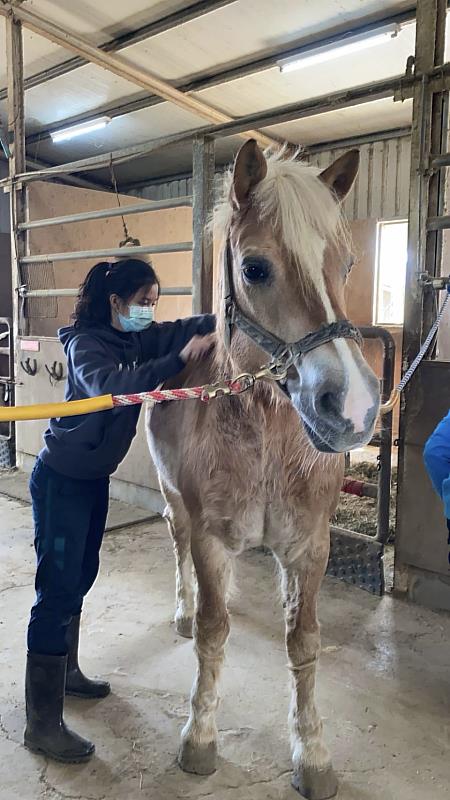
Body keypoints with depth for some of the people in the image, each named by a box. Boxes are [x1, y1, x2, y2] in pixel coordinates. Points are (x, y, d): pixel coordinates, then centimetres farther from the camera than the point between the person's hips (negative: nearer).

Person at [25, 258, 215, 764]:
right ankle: (42, 724, 6)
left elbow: (186, 329, -3)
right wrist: (179, 360, -44)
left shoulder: (136, 339, 3)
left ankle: (65, 671, 39)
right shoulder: (85, 343, -19)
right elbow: (108, 386, -39)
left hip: (95, 476, 8)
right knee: (58, 589, -5)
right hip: (61, 479, -8)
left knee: (81, 576, 19)